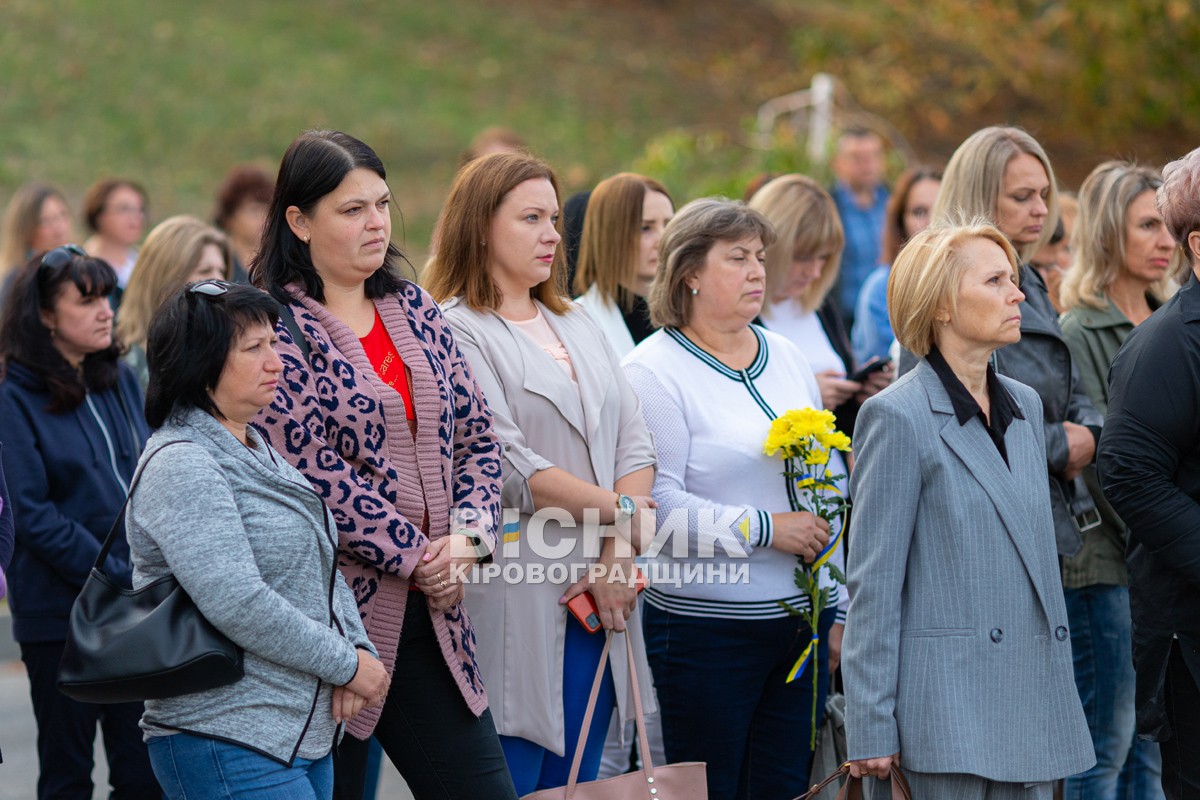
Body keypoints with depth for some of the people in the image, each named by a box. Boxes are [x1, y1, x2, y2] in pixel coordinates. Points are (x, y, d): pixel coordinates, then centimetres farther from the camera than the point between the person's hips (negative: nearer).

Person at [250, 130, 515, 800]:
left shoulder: (413, 310, 12)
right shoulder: (276, 328, -9)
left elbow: (477, 435, 13)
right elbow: (315, 471, -15)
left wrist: (467, 536, -4)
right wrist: (414, 556, -12)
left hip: (432, 615, 6)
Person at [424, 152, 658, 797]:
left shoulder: (579, 327, 17)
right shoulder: (455, 332, -8)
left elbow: (632, 442, 10)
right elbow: (509, 467, -16)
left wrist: (618, 556, -5)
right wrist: (622, 512, -11)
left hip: (593, 598, 7)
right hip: (514, 601, -7)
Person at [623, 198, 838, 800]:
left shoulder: (787, 358, 14)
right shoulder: (655, 371, -8)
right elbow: (656, 501, -18)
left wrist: (838, 611, 16)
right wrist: (767, 529, -19)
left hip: (802, 616, 6)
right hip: (706, 628, -6)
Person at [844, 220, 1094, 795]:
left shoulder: (1025, 405, 15)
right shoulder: (899, 417, -7)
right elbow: (874, 581, -8)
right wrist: (871, 729, -11)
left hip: (1035, 699, 7)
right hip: (950, 700, -7)